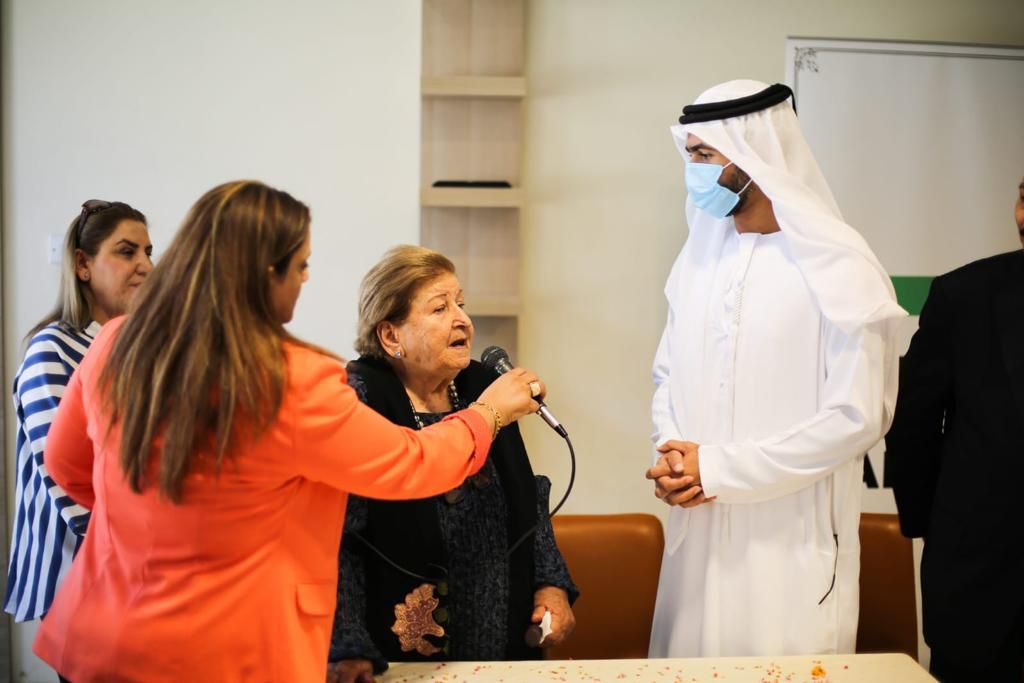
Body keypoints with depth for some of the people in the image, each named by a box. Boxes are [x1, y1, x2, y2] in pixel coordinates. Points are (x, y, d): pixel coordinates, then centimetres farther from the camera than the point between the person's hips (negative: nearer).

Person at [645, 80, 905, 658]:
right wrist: (672, 459, -7)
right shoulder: (700, 254, 8)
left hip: (793, 540, -5)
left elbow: (858, 415, -16)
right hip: (701, 533, 5)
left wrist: (719, 468, -15)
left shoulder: (839, 266, -11)